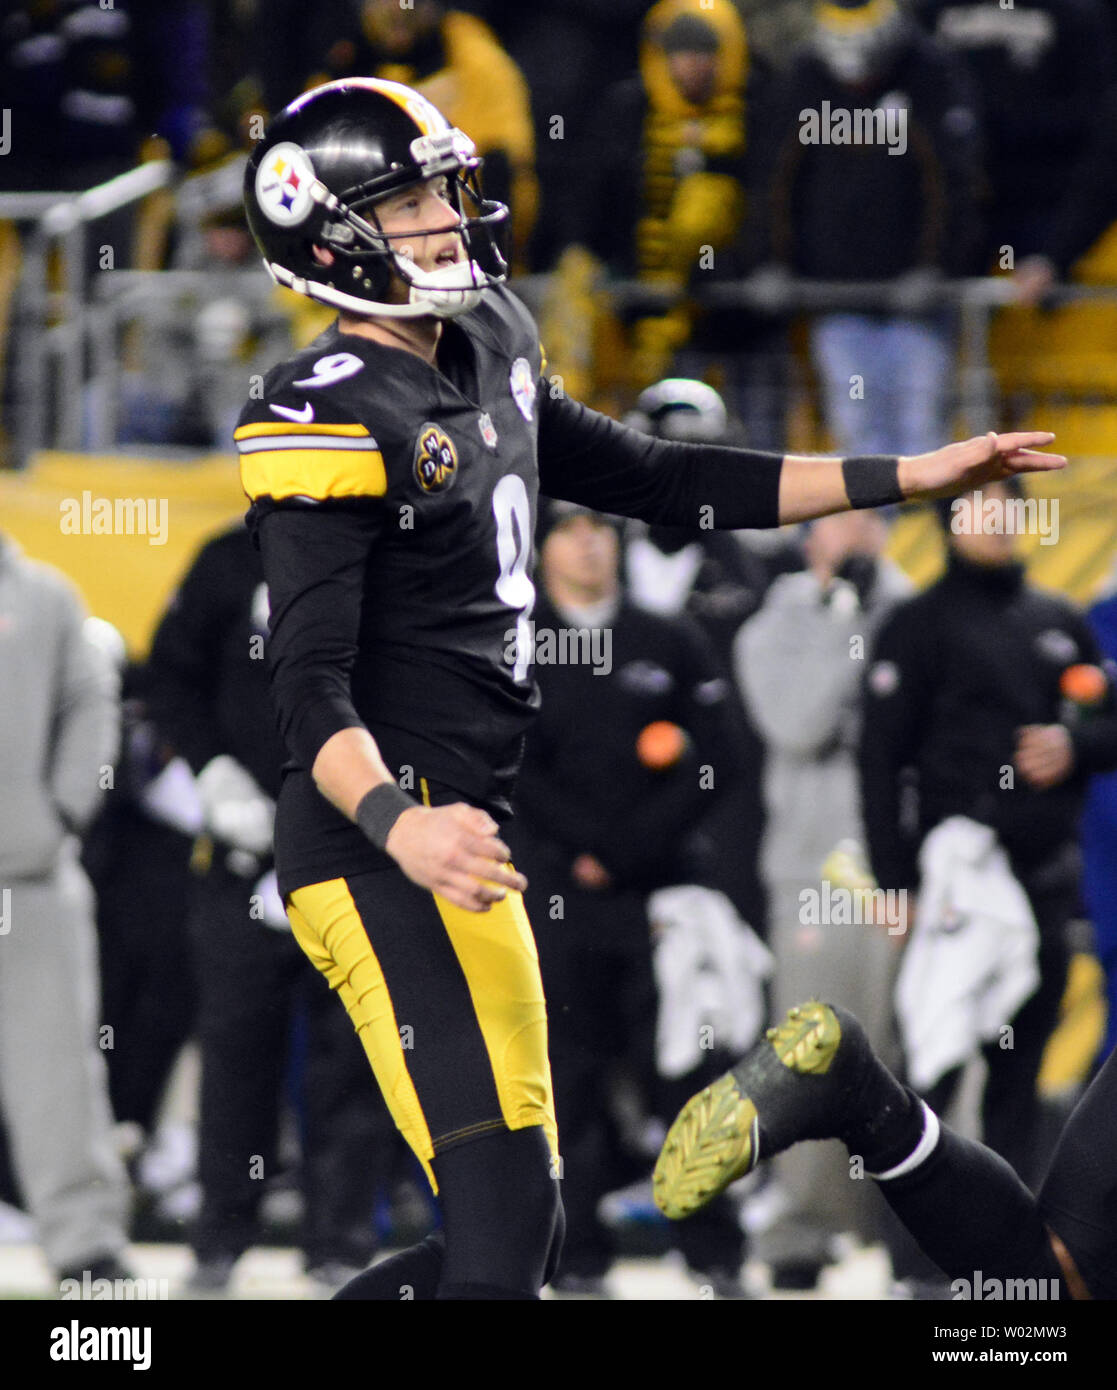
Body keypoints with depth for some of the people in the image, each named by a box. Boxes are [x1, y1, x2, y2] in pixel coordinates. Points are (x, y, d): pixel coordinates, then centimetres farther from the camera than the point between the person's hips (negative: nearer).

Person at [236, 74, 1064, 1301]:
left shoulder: (487, 352, 16)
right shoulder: (333, 417, -13)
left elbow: (649, 480, 26)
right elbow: (310, 684, -21)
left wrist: (906, 479, 25)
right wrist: (397, 825, -39)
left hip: (456, 828, 10)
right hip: (379, 847, -10)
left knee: (514, 1230, 12)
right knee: (505, 1217, -17)